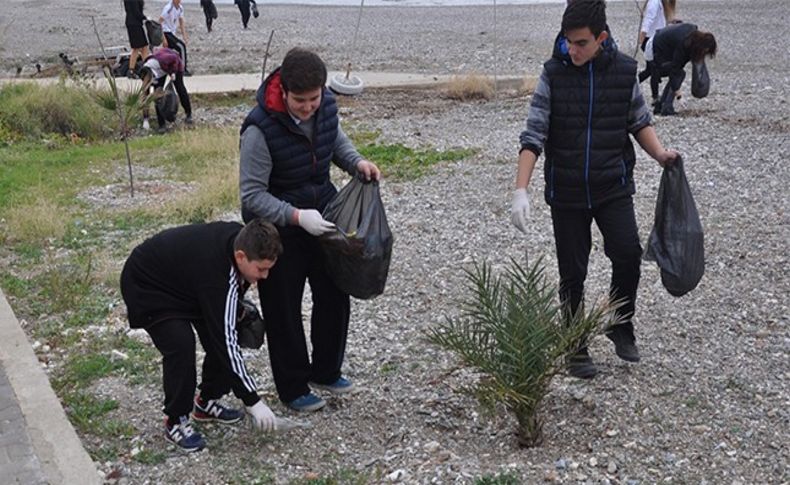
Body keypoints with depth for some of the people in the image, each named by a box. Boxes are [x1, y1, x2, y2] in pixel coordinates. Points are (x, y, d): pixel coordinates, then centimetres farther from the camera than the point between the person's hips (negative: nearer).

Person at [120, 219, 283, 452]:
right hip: (147, 285, -8)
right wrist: (253, 402, -32)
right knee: (180, 346, -24)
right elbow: (226, 343, -36)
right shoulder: (214, 275, -40)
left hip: (182, 276, 8)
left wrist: (237, 303, 1)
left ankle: (206, 402, 19)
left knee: (217, 335, -1)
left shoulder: (242, 238, -19)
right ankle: (175, 421, -6)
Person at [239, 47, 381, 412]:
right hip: (278, 231, -6)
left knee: (335, 297, 17)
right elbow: (253, 193, -25)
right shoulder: (260, 129, -29)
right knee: (284, 310, 7)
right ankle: (293, 388, 26)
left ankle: (326, 371, 39)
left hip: (322, 217, 6)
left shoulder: (326, 106, -10)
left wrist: (356, 162, -7)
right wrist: (296, 216, -36)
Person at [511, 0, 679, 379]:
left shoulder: (624, 71, -3)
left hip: (613, 187, 1)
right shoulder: (554, 74, -7)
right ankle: (576, 350, 23)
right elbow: (533, 135, -8)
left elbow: (639, 121, 11)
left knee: (628, 254, -16)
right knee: (572, 275, 5)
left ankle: (621, 325, 10)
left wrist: (660, 153, -7)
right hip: (566, 192, 0)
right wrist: (521, 190, -15)